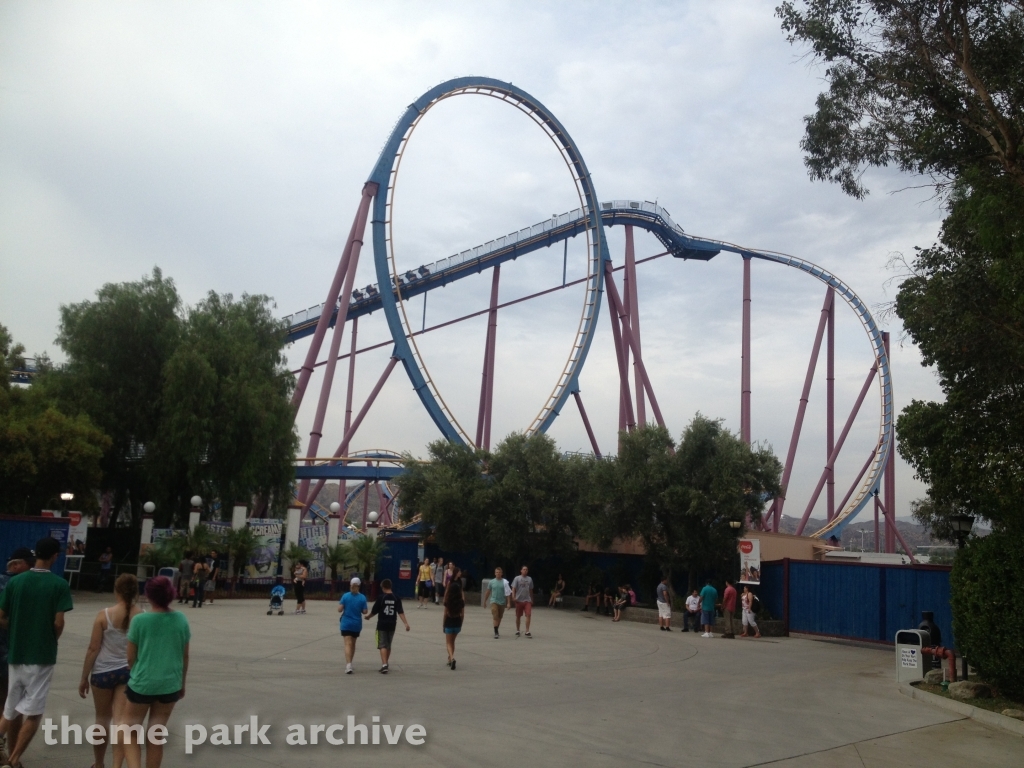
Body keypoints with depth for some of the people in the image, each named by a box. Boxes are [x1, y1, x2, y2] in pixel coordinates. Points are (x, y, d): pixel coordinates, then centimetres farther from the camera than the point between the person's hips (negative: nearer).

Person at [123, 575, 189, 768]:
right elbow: (185, 656, 4)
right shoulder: (181, 620, -3)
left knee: (131, 732, 14)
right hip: (170, 685, 3)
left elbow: (131, 657, -3)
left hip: (142, 683, -2)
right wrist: (182, 683, 17)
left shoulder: (139, 620, -11)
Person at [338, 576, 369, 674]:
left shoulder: (345, 596, -8)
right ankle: (349, 663, 32)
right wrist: (368, 613, 15)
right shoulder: (362, 598, -7)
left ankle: (348, 665, -23)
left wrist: (340, 604, 11)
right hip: (357, 625, 2)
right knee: (353, 644, 19)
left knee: (348, 644, -7)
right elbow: (365, 612, -7)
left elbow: (339, 609, -8)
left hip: (346, 624, -2)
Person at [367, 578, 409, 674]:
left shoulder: (380, 597, -9)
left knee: (382, 645, -3)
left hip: (382, 625, -4)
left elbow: (374, 611, -3)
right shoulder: (396, 598, -1)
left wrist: (368, 617, 17)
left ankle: (384, 665, -18)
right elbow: (400, 612, -8)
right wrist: (406, 623, -9)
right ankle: (385, 664, 29)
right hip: (392, 625, 4)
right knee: (388, 645, 18)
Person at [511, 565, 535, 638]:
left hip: (527, 600, 2)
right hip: (519, 600, -2)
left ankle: (527, 632, -9)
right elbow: (513, 588, -5)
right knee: (518, 616, 8)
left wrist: (532, 600, 17)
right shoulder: (517, 578, 0)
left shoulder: (529, 579, 10)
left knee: (528, 615, -11)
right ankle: (517, 631, 22)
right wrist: (513, 597, -19)